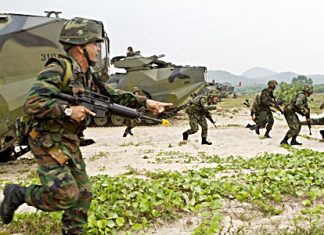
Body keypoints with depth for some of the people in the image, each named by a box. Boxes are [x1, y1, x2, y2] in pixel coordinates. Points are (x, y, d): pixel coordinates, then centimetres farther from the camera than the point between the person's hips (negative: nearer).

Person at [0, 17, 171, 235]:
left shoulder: (87, 76, 10)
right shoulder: (57, 70, -18)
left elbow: (113, 95, 14)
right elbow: (32, 104, -25)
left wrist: (145, 101, 8)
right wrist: (68, 111, -25)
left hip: (70, 143, 9)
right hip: (48, 142, -8)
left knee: (83, 194, 8)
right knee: (65, 195, -11)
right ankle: (18, 194, 11)